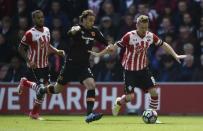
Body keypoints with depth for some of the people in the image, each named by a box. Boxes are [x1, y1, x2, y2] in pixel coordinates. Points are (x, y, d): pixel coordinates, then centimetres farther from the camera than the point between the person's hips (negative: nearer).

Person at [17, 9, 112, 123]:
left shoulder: (94, 31, 2)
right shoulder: (78, 29, -14)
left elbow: (105, 43, 12)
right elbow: (70, 33, -38)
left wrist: (108, 47, -11)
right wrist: (74, 30, -61)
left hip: (84, 65, 3)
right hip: (71, 64, -3)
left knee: (91, 85, -21)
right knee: (58, 89, 11)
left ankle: (89, 114, -25)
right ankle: (42, 90, 44)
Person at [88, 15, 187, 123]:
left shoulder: (150, 36, -6)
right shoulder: (129, 36, -19)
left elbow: (163, 45, 7)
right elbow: (115, 46, -14)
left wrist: (175, 56, 6)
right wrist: (99, 54, -14)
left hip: (143, 69, 4)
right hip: (130, 70, -4)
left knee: (154, 92, -8)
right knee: (130, 97, -8)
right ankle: (118, 102, 28)